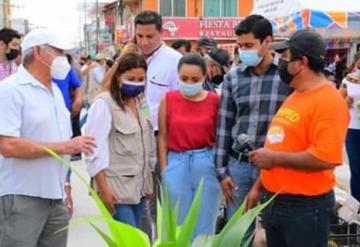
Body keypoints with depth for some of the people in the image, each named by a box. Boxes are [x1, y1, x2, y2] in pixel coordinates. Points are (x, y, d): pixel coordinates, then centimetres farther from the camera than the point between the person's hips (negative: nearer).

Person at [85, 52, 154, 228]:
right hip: (117, 186, -7)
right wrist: (103, 189, -19)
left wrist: (149, 181, 13)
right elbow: (95, 149, -16)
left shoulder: (141, 101, 8)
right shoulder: (104, 103, -13)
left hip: (139, 185, 7)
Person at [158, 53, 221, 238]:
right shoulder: (168, 99, -1)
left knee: (204, 226, 12)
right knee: (177, 225, 12)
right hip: (177, 164, 1)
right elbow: (163, 136, 3)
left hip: (207, 165, -1)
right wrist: (164, 169, 1)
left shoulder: (215, 100, -3)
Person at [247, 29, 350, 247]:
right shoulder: (295, 97, 13)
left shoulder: (328, 101, -17)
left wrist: (274, 158, -19)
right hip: (275, 201, 9)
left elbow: (325, 158, -27)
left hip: (306, 207, -9)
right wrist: (258, 187, 17)